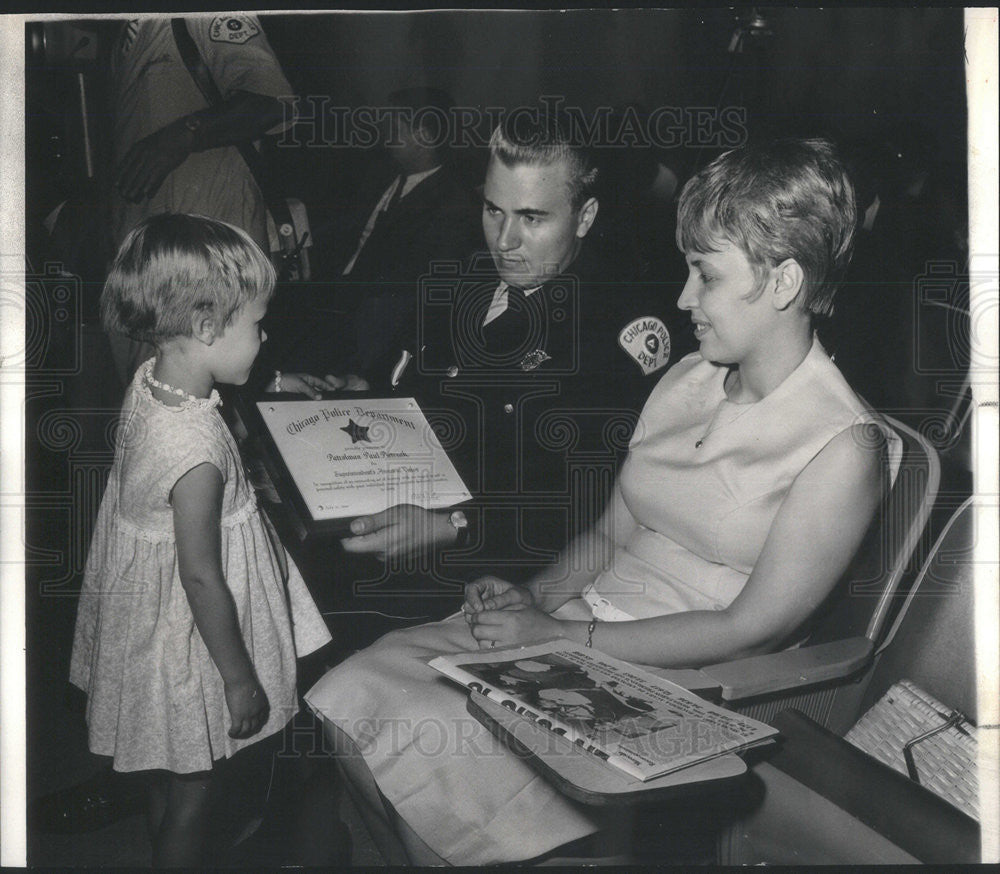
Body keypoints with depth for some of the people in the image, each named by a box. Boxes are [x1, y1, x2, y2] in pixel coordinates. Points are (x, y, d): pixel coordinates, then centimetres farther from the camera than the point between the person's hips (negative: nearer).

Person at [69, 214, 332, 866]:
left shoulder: (149, 380, -8)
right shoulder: (196, 446, -35)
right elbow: (201, 577, -27)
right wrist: (240, 679, -17)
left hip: (149, 614, 9)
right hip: (187, 644, -9)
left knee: (169, 770, 30)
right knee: (192, 785, 14)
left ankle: (163, 851, 51)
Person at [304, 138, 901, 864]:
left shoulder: (842, 450, -13)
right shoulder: (687, 379, 9)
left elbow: (752, 628, -16)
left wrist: (564, 635, -17)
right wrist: (534, 596, -5)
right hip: (579, 625, 7)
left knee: (419, 736, -22)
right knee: (357, 691, -12)